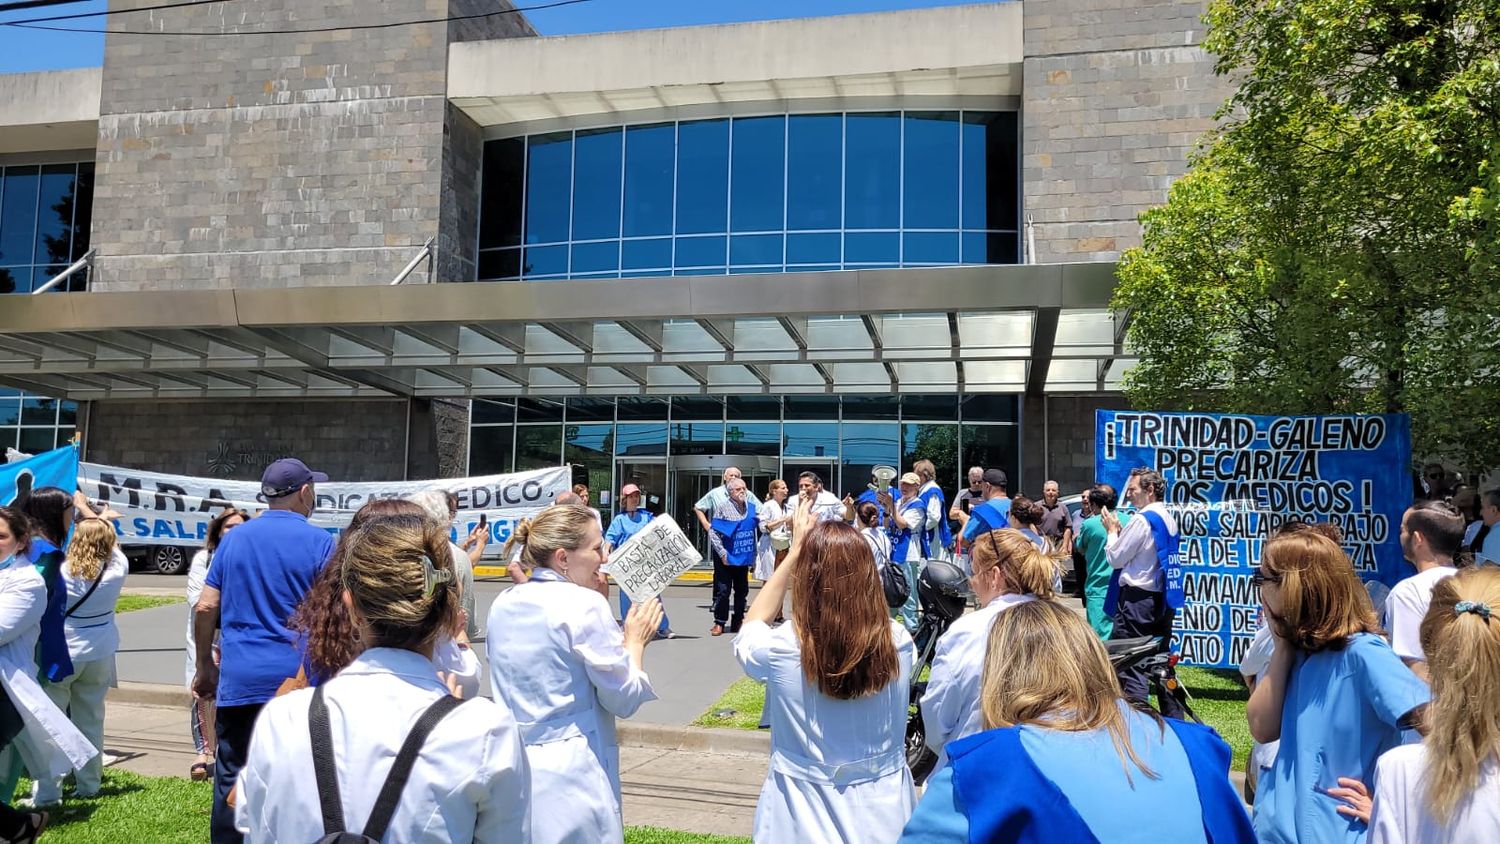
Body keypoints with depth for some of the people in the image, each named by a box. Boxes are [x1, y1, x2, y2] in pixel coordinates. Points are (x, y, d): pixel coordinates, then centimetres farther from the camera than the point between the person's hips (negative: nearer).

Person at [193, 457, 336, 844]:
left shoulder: (234, 538, 8)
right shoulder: (318, 541, -4)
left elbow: (205, 608, 7)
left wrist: (205, 666, 17)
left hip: (238, 679, 3)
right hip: (296, 679, -3)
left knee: (232, 780, 10)